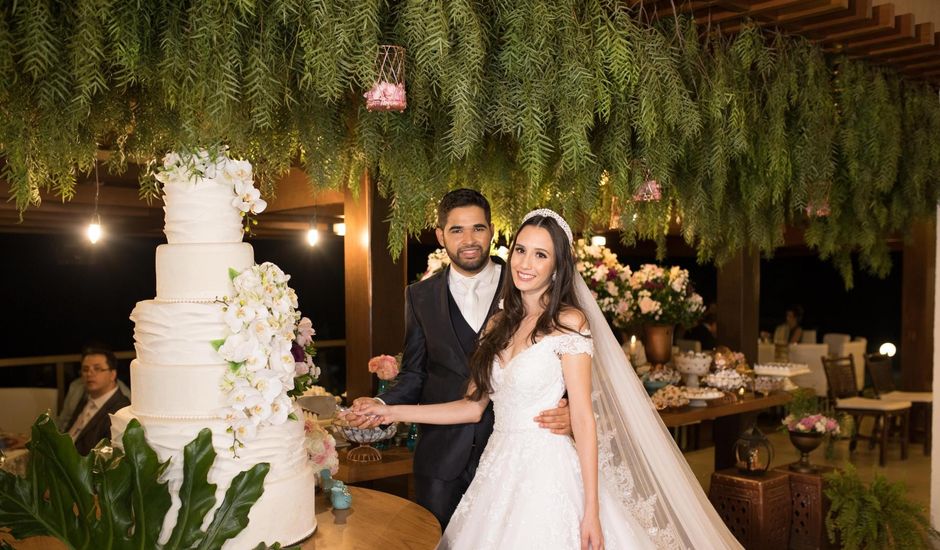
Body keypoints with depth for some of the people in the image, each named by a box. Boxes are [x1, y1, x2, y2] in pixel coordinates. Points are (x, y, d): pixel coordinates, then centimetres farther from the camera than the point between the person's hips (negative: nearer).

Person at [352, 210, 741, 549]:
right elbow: (474, 406, 9)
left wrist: (592, 512, -15)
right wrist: (394, 412, 6)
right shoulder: (499, 325, 9)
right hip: (498, 472, 5)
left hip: (548, 473, -5)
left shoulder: (569, 322, -8)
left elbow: (584, 418, -12)